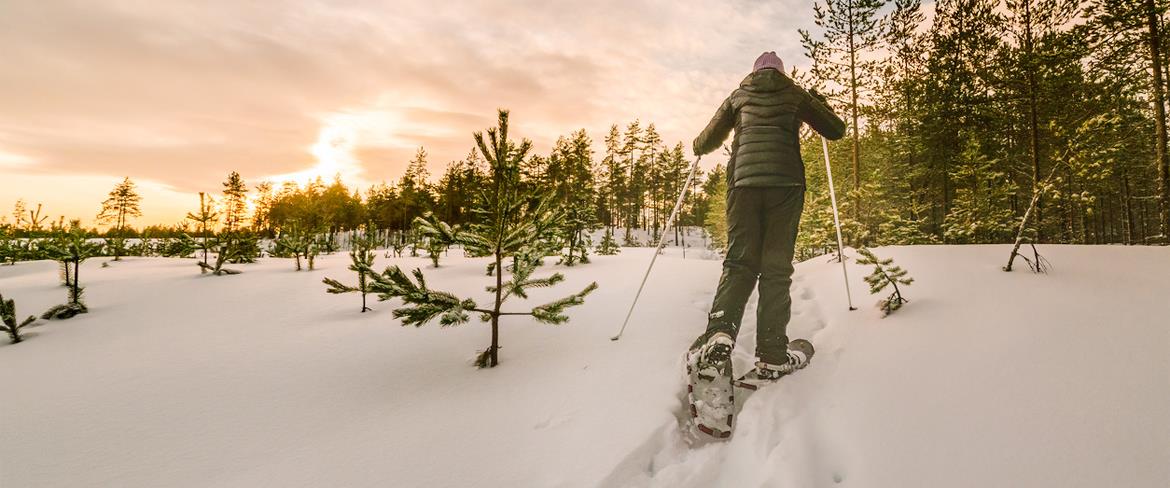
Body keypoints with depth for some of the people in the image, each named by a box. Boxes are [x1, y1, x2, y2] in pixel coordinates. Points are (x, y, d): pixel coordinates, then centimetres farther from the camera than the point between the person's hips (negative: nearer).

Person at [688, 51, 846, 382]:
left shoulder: (738, 96, 21)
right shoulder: (796, 94, 18)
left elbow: (708, 141, 22)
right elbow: (836, 130, 20)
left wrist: (698, 148, 45)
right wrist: (819, 104, 38)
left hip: (743, 178, 1)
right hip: (785, 180, -1)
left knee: (740, 261, 0)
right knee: (776, 265, -1)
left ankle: (719, 334, -24)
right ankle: (771, 357, -4)